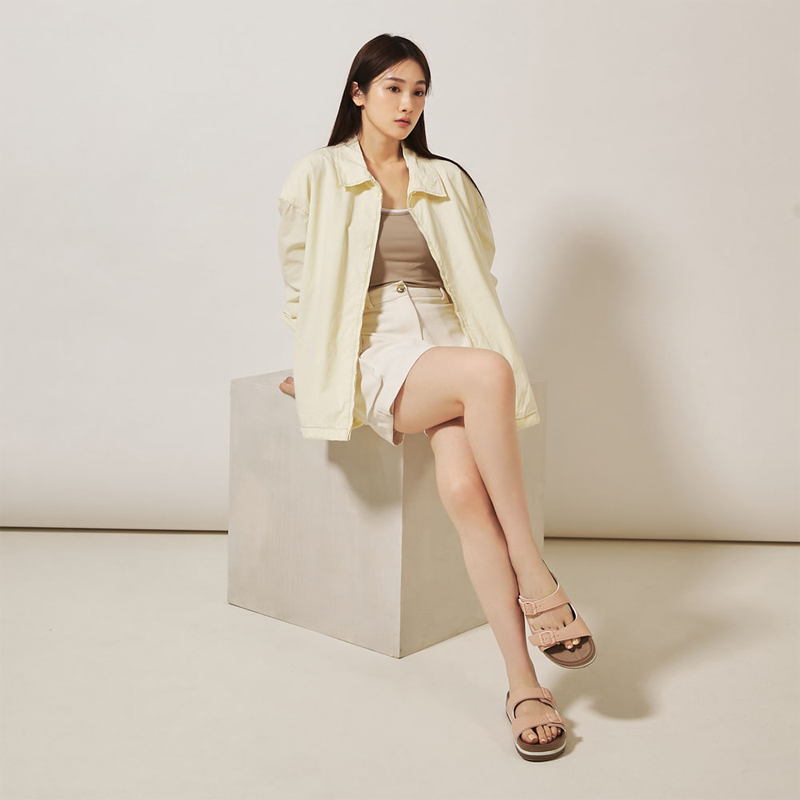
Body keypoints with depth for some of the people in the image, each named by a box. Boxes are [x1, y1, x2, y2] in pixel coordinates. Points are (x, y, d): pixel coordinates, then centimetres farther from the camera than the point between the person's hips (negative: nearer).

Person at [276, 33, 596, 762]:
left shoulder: (448, 181, 20)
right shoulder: (320, 178, 12)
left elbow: (480, 277, 24)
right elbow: (301, 283, 17)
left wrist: (468, 339, 9)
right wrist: (315, 367, 10)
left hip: (448, 345, 3)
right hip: (371, 357, -2)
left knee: (463, 485, -29)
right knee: (489, 373, -36)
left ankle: (522, 682, -29)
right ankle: (534, 577, -29)